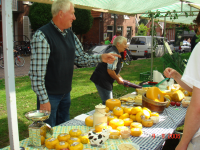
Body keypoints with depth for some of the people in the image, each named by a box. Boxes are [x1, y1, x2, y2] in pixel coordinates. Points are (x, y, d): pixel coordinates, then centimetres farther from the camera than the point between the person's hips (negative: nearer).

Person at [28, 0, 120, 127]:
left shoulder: (70, 35, 6)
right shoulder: (42, 36, -19)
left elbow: (81, 58, 10)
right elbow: (36, 73, -21)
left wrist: (101, 58, -6)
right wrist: (44, 100, -20)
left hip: (65, 93, 7)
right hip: (50, 95, -7)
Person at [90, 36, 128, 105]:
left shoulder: (115, 52, 15)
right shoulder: (113, 53, -19)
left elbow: (115, 70, 23)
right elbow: (110, 71, -24)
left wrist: (122, 80, 16)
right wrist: (118, 79, -9)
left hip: (105, 81, 11)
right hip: (102, 81, -11)